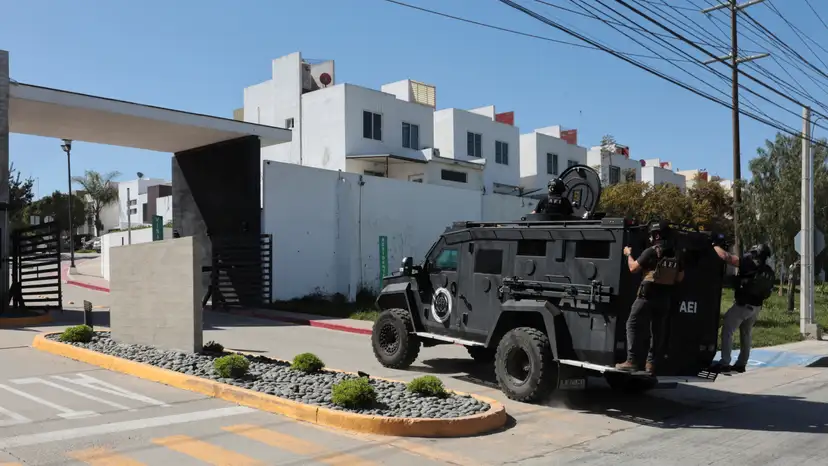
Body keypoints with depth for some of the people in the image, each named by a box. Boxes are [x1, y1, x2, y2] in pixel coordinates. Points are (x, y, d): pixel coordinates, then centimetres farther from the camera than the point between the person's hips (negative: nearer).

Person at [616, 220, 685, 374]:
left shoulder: (651, 251, -12)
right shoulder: (676, 255, 7)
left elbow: (633, 268, -6)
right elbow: (680, 278, 14)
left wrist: (628, 254, 9)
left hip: (648, 296, -6)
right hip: (664, 298, 6)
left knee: (633, 325, -2)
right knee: (656, 329, 11)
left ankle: (632, 361, -8)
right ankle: (651, 362, 11)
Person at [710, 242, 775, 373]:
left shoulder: (749, 263, -15)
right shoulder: (769, 273, 8)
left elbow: (726, 256, -19)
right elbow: (768, 292, 15)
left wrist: (715, 246, -6)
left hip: (742, 305, -7)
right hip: (756, 307, 8)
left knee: (727, 331, -4)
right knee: (746, 335, 17)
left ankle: (724, 363, -10)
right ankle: (741, 364, 20)